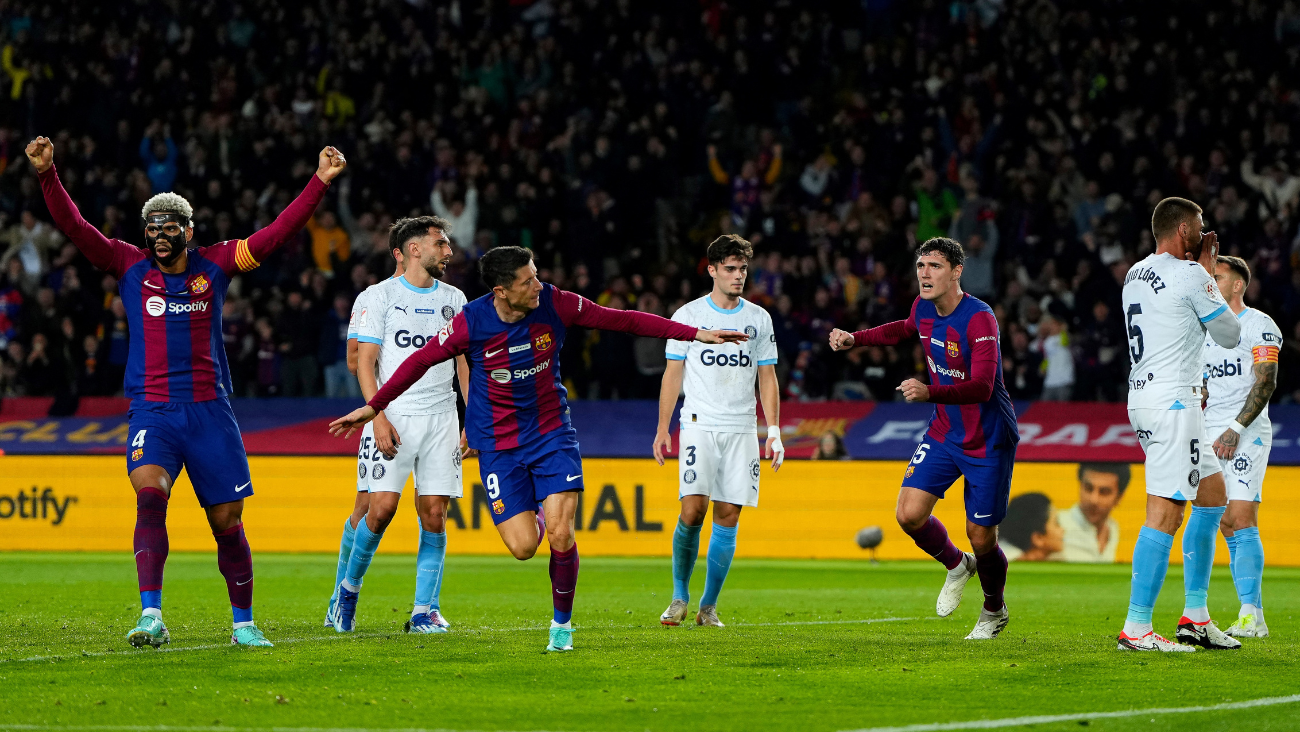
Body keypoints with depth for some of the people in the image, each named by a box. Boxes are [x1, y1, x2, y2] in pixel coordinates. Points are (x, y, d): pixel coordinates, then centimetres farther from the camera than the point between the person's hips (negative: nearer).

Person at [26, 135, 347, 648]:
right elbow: (74, 227, -2)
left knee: (227, 522, 4)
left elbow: (278, 233, 5)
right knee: (149, 495, -26)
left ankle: (244, 624, 21)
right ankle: (151, 618, -31)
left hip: (209, 411, 1)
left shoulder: (214, 266, 6)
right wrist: (48, 176, -15)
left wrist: (319, 182, -2)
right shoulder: (130, 266, 5)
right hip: (152, 412, -1)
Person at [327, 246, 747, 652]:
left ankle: (562, 624, 9)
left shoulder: (555, 305, -11)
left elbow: (621, 320, -2)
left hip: (551, 431, 1)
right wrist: (372, 407, 3)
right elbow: (422, 361, -2)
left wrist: (697, 334, -1)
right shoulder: (471, 322, -16)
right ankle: (536, 519, 29)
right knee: (523, 546, -10)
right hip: (497, 443, -1)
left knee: (560, 534, -13)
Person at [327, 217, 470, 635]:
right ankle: (348, 588, 11)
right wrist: (379, 417, -14)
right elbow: (364, 361, -3)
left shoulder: (454, 299, 13)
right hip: (393, 418, -4)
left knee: (435, 515, -3)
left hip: (441, 418, 4)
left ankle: (424, 611, 1)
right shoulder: (382, 296, 0)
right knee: (381, 507, -12)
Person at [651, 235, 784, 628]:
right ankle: (679, 597, 1)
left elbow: (767, 378, 13)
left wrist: (774, 431, 4)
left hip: (742, 430, 3)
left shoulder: (759, 318, 10)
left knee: (728, 518, -1)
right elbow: (673, 374, 6)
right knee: (693, 510, -16)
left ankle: (708, 607, 7)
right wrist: (662, 429, 0)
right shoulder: (687, 315, 4)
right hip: (699, 425, -3)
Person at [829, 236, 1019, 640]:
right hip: (944, 433, 6)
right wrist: (854, 339, 16)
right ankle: (956, 566, 22)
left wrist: (929, 392, -49)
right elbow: (905, 329, 26)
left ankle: (994, 611, 29)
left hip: (988, 441, -6)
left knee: (981, 537, -1)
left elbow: (982, 387, -35)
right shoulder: (924, 309, -2)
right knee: (910, 513, -9)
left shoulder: (979, 319, -25)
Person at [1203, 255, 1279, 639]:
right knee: (1227, 525, 2)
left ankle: (1252, 617, -17)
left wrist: (1235, 429, -18)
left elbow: (1266, 383, -12)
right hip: (1212, 435, 8)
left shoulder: (1258, 325, -4)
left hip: (1247, 434, -8)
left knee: (1242, 519, -16)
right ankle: (1251, 616, 4)